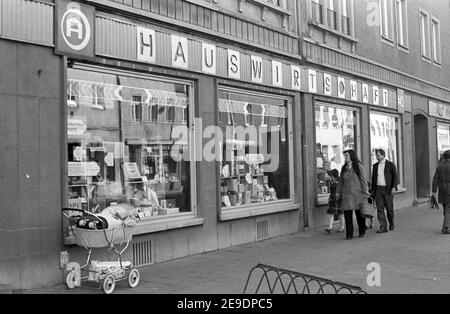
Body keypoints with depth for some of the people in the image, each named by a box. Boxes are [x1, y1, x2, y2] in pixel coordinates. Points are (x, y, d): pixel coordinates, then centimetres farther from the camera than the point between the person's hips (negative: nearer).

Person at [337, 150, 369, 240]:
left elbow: (363, 180, -3)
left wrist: (365, 193, -6)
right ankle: (349, 234, 5)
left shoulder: (359, 167, -2)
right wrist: (339, 192, 11)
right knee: (347, 214, -1)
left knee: (359, 213, 6)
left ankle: (362, 232, 22)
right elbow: (341, 181, 13)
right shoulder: (344, 168, 9)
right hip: (347, 194, 3)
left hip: (358, 194, -3)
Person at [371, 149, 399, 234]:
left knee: (389, 208, 4)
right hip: (378, 189, 3)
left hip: (388, 189, -3)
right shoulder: (375, 166, 12)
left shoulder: (391, 165, 0)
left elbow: (395, 177, -4)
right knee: (380, 209, -5)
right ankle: (383, 227, -4)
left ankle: (392, 224, 26)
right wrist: (372, 190, 13)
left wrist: (394, 187, -16)